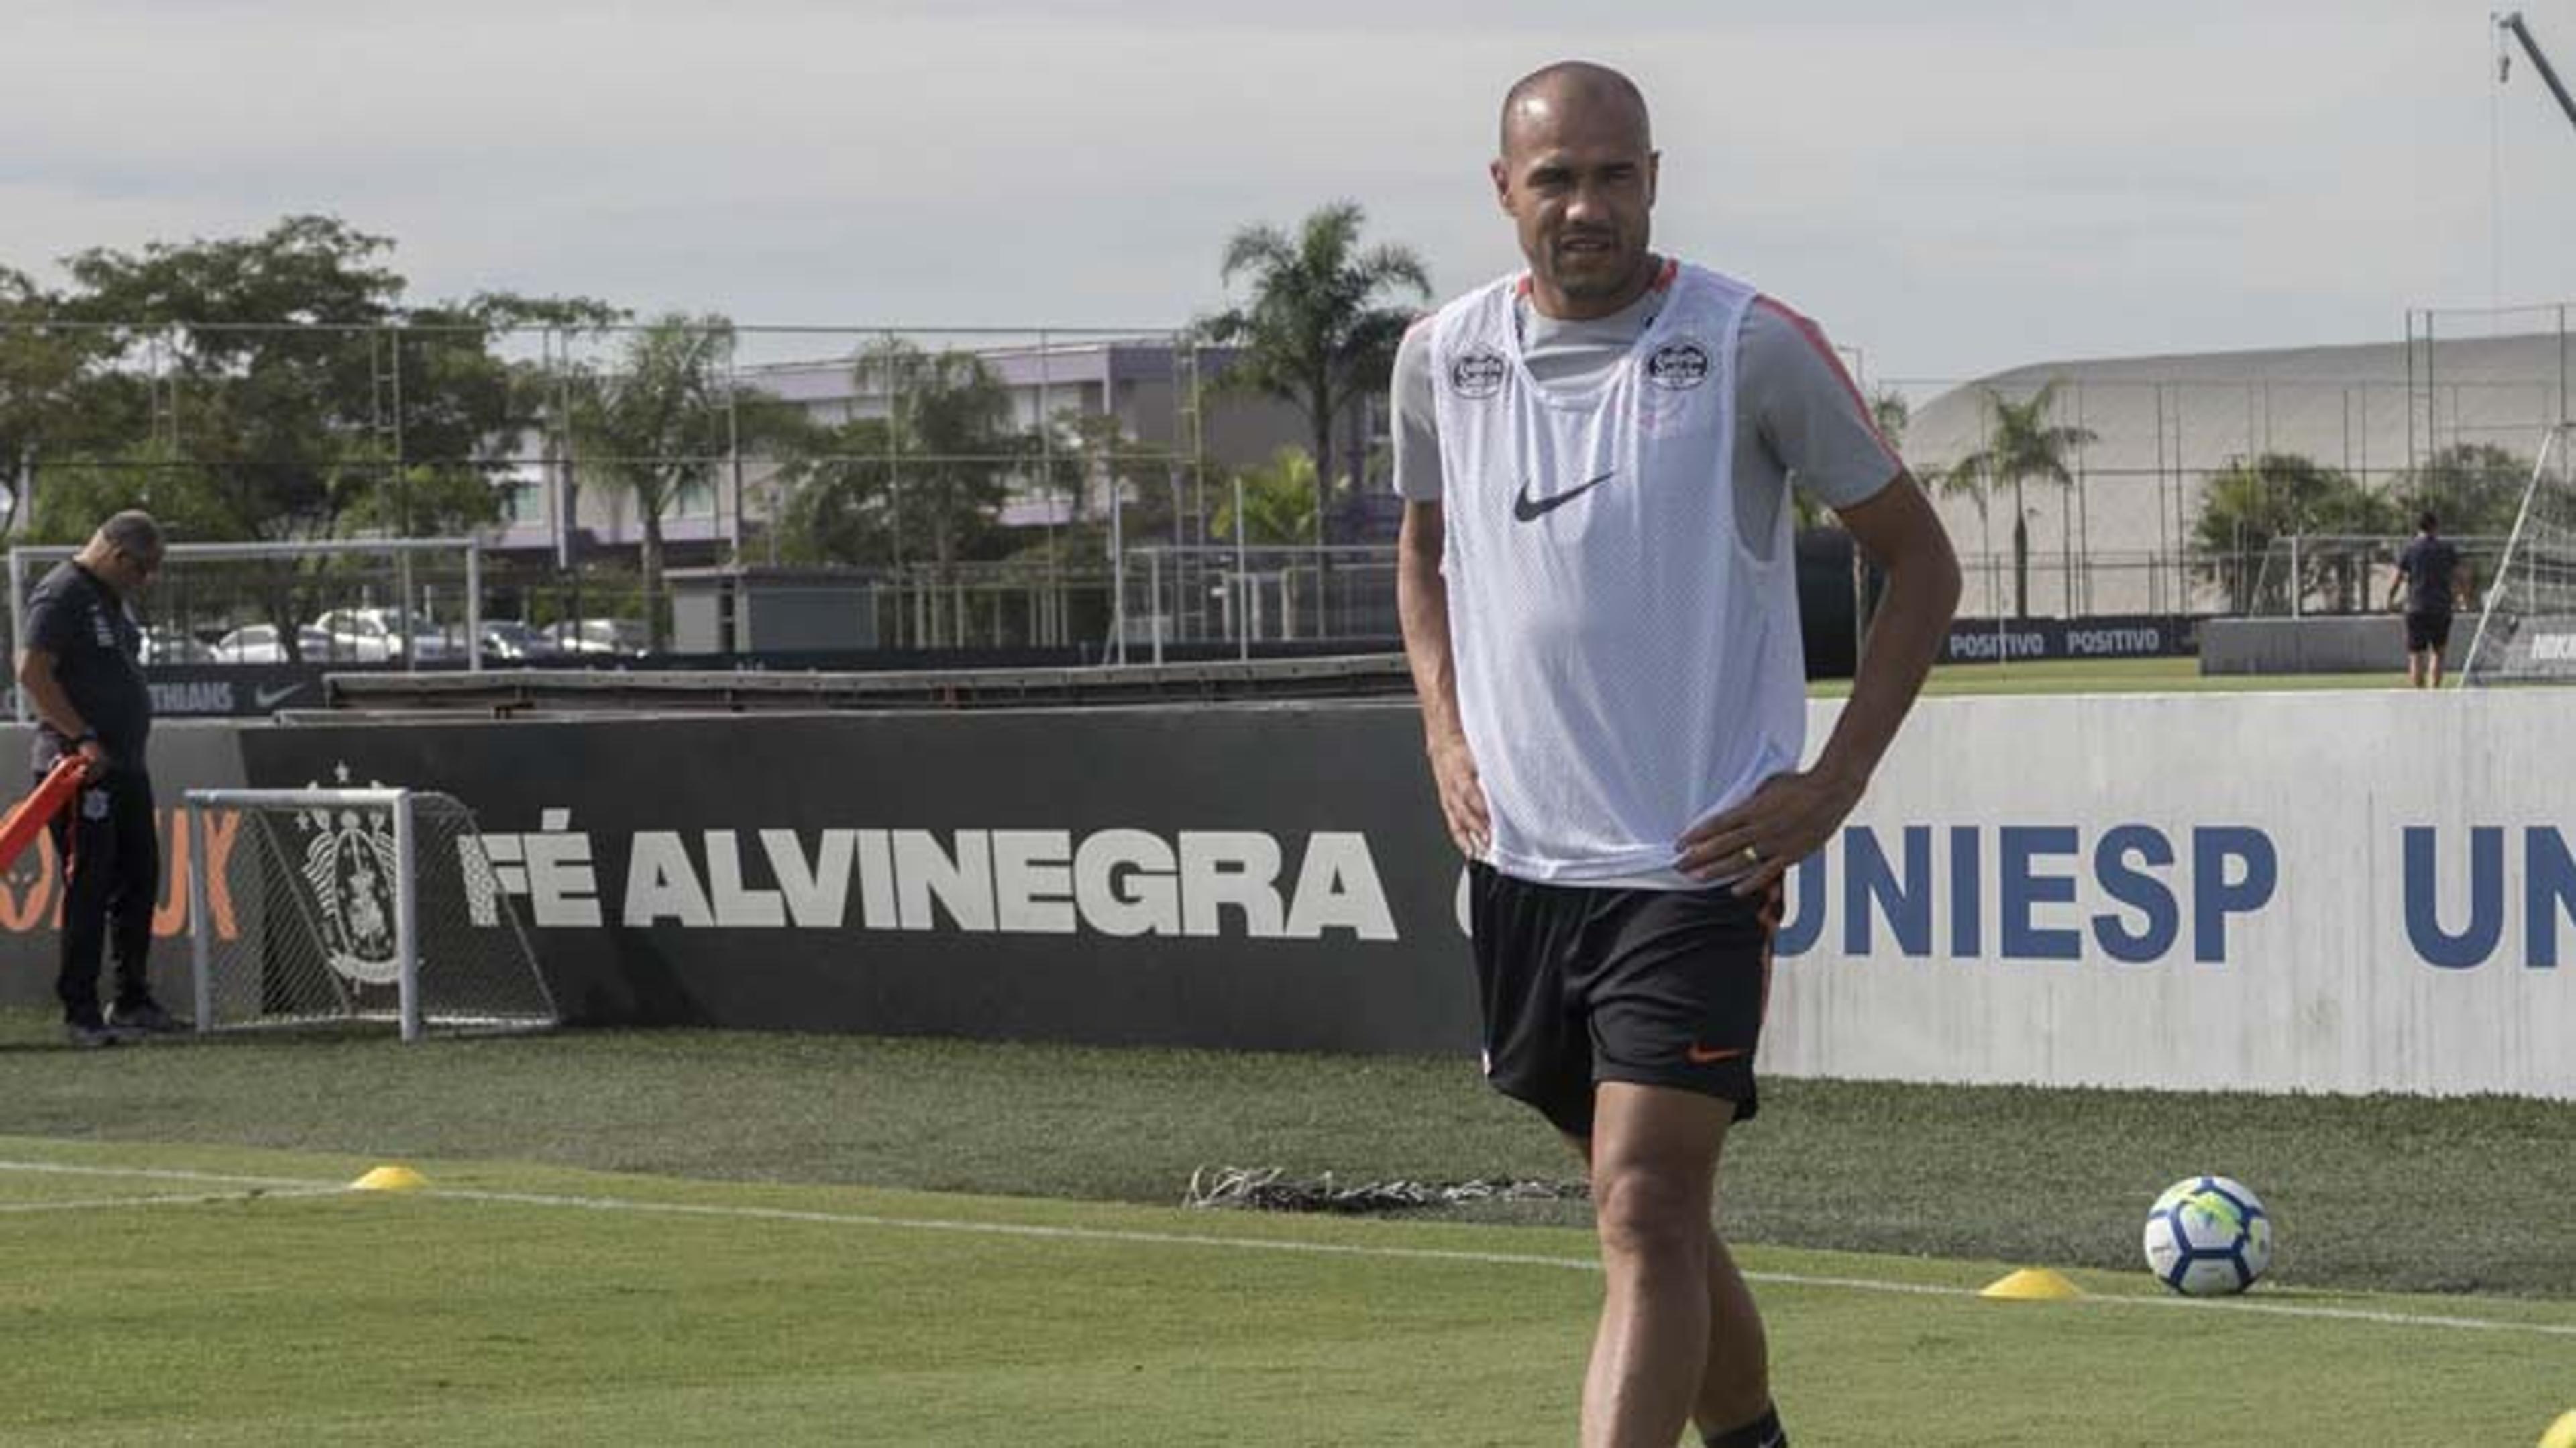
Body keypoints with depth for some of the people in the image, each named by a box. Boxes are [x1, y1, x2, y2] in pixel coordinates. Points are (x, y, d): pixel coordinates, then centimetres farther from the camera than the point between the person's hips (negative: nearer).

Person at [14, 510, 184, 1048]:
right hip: (80, 766, -10)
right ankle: (80, 1012, -4)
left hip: (125, 765, 10)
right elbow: (32, 671, -20)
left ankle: (132, 1002, 23)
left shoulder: (115, 600, 19)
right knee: (89, 887, -8)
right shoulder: (62, 594, -11)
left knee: (140, 879, 12)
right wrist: (82, 739, -24)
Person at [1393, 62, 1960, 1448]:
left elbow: (1920, 561, 1)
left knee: (1646, 1215, -16)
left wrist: (1833, 784, -7)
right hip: (1519, 858, 5)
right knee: (1646, 1213, 15)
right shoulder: (1441, 356, 5)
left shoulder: (1753, 346, -8)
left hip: (1696, 862, -5)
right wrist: (1447, 737, 9)